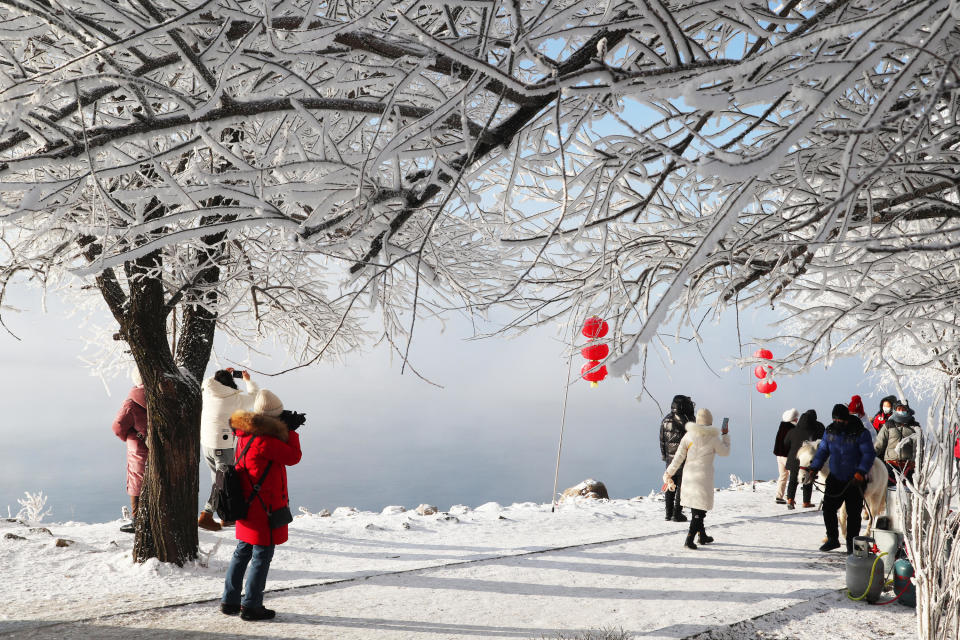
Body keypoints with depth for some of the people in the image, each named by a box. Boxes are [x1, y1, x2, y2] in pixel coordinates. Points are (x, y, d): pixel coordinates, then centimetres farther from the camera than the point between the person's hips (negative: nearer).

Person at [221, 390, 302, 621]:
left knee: (242, 552, 18)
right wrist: (291, 432, -6)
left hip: (247, 504, 10)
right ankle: (251, 606, 8)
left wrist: (286, 433, 10)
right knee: (262, 555, 1)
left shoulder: (245, 436, 7)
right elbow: (293, 456, -17)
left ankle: (230, 600, 27)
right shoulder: (264, 441, -23)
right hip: (265, 507, -10)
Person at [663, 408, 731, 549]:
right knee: (699, 510, -1)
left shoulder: (688, 435, 0)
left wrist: (669, 473, 6)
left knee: (695, 507, 18)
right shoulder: (713, 438, -7)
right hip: (704, 476, -4)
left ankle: (702, 536, 32)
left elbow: (679, 457, 0)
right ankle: (689, 540, -12)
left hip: (689, 475, 4)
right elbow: (725, 452, 10)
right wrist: (725, 435, 22)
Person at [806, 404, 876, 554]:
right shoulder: (830, 431, 4)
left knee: (853, 513, 1)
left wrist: (861, 472, -25)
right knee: (828, 509, 2)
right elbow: (822, 451, 10)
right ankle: (832, 539, 19)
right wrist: (814, 468, -2)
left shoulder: (860, 433, -11)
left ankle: (851, 543, 15)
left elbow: (868, 454, -13)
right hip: (835, 478, 4)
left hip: (854, 480, -4)